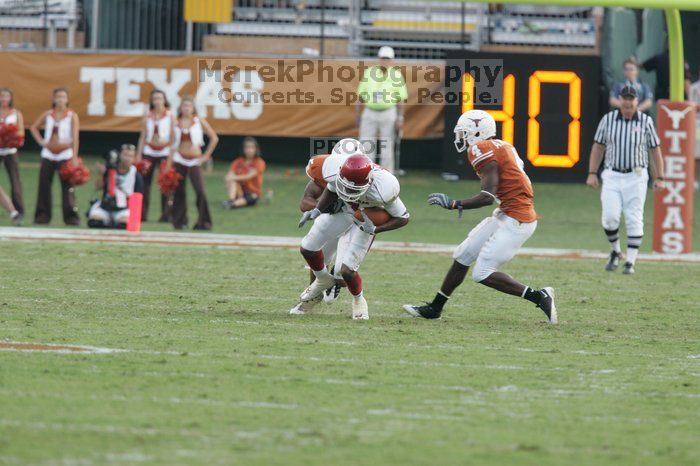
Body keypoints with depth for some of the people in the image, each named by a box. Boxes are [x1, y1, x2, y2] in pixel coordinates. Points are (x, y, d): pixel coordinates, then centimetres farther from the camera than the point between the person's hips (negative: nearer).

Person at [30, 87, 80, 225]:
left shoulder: (72, 116, -3)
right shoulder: (48, 115, 6)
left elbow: (75, 137, -8)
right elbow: (34, 127, 18)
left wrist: (74, 157, -15)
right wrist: (41, 141, 2)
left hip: (65, 155, -3)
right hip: (48, 155, 3)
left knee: (67, 187, -6)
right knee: (44, 185, 3)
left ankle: (71, 216, -5)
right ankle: (43, 215, 9)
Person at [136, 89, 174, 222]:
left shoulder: (170, 116, 2)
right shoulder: (148, 116, 10)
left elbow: (173, 136, -1)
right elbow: (143, 136, 12)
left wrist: (172, 154, -9)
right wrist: (138, 154, 7)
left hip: (164, 153, -3)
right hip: (148, 152, 3)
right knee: (145, 183, 0)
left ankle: (166, 215, 0)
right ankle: (142, 214, 4)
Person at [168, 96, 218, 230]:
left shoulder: (199, 121, 0)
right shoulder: (176, 123, 6)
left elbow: (214, 138, 2)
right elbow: (174, 145, 9)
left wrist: (206, 155, -3)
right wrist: (168, 166, 5)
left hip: (194, 161, -2)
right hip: (179, 160, 2)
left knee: (200, 191, -13)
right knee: (179, 191, 2)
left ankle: (204, 222, -7)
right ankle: (180, 221, 14)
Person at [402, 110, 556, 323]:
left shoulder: (483, 150, -14)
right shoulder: (501, 147, 14)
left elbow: (488, 197, -21)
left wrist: (454, 204, -13)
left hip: (515, 221, -10)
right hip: (506, 214, 10)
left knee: (483, 273, -7)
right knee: (463, 256, 15)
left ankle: (539, 297, -4)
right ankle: (434, 308, 26)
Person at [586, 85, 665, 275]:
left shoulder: (646, 121, -1)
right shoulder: (608, 119, 2)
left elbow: (655, 150, 4)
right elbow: (598, 146, 9)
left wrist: (659, 178, -1)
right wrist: (592, 173, 3)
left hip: (636, 177, -1)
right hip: (612, 176, 1)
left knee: (634, 219, -3)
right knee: (610, 216, -9)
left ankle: (630, 262, 3)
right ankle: (615, 251, 15)